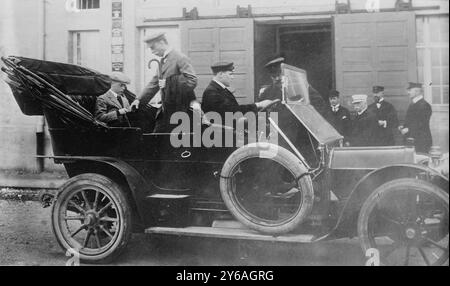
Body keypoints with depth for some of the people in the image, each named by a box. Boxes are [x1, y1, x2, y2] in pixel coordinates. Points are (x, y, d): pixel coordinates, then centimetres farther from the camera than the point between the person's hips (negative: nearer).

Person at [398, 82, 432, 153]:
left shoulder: (424, 105, -11)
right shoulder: (412, 105, 17)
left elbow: (423, 124, -17)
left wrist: (408, 129, -18)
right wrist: (403, 127, 5)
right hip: (411, 139, 9)